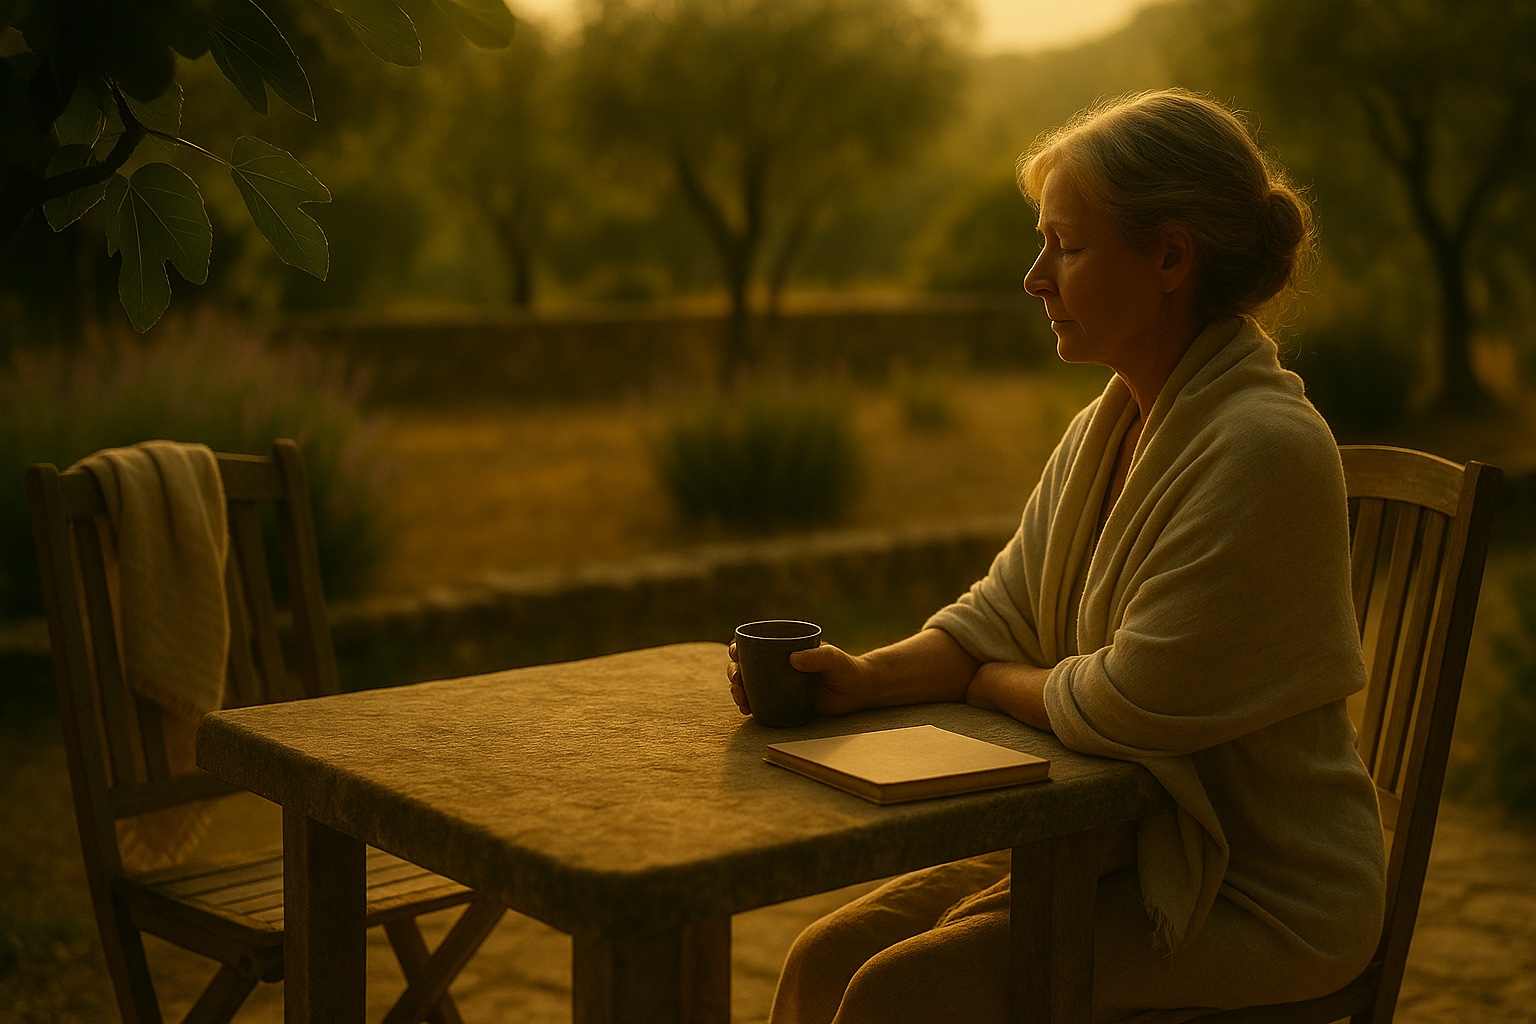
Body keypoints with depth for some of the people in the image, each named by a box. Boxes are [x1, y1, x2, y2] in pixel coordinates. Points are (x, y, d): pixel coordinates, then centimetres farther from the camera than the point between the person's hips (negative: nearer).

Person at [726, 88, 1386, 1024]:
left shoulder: (1262, 450, -23)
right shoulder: (1105, 429, 7)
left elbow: (1131, 706, -24)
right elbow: (1000, 613, 7)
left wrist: (987, 682, -5)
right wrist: (869, 678, -11)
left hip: (1255, 903, -8)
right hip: (1113, 837, 8)